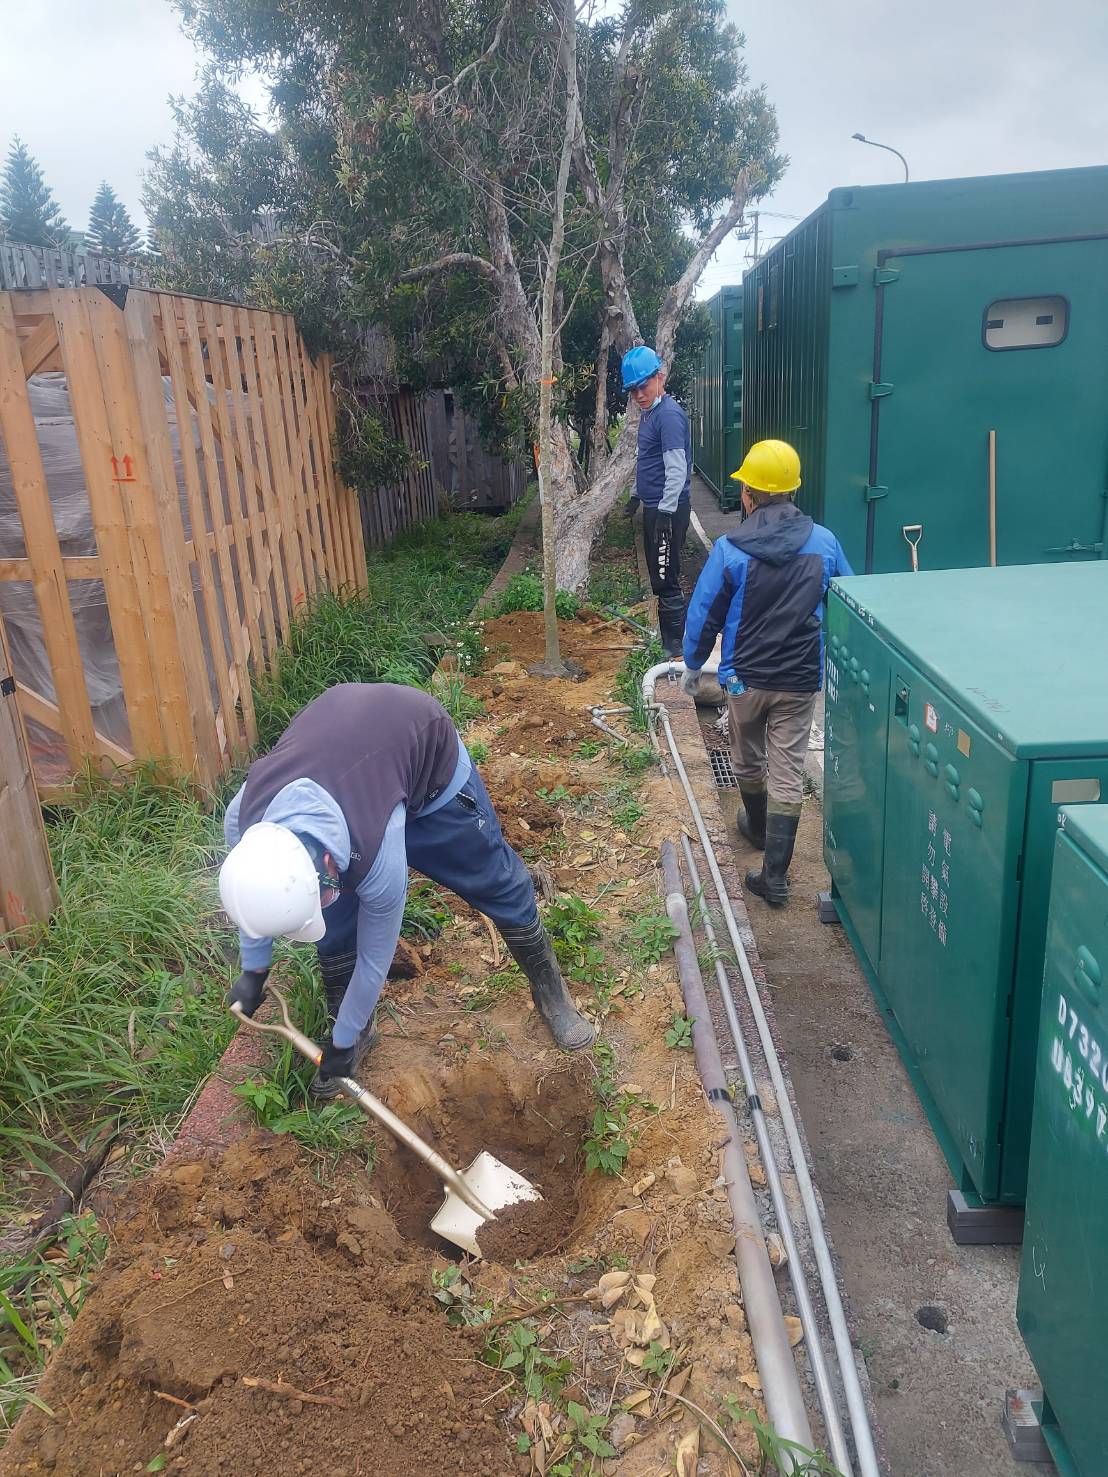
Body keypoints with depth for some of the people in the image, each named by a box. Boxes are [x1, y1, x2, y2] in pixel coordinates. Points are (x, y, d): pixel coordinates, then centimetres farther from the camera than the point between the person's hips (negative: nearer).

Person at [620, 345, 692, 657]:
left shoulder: (669, 415, -16)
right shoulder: (648, 413, 14)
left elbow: (677, 470, -23)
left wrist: (665, 513, -25)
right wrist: (636, 495, 29)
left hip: (668, 510, -10)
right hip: (654, 506, 10)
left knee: (666, 581, -6)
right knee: (660, 578, 15)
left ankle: (675, 646, 1)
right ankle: (666, 639, 25)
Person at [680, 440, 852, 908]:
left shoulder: (730, 550, -13)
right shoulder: (825, 543, -5)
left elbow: (703, 614, -6)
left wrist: (692, 664, 10)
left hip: (746, 679, -1)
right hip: (802, 680, 1)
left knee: (748, 763, 23)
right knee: (787, 774, 4)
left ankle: (758, 828, 48)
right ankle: (775, 876, 4)